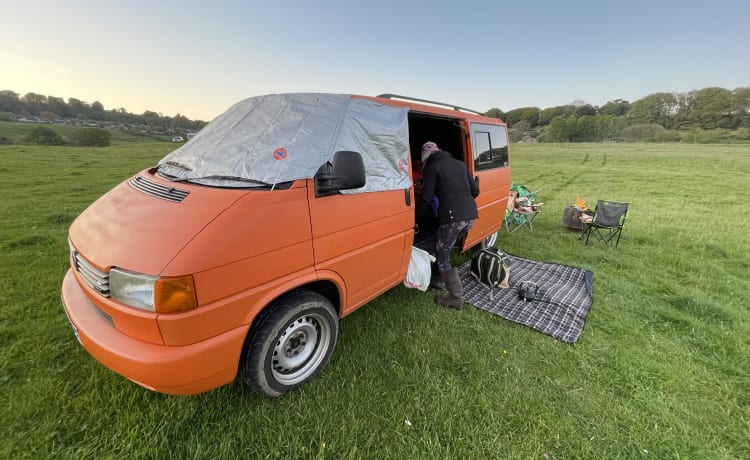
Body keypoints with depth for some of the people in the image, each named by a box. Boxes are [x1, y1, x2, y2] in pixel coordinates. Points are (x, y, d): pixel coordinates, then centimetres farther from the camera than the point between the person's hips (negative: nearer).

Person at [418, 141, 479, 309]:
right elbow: (475, 191, 20)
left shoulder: (431, 168, 1)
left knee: (442, 257, 6)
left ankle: (457, 298, 8)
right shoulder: (460, 164, 20)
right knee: (444, 249, 28)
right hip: (471, 215, 7)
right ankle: (437, 279, 37)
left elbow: (426, 198, -4)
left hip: (452, 217, -7)